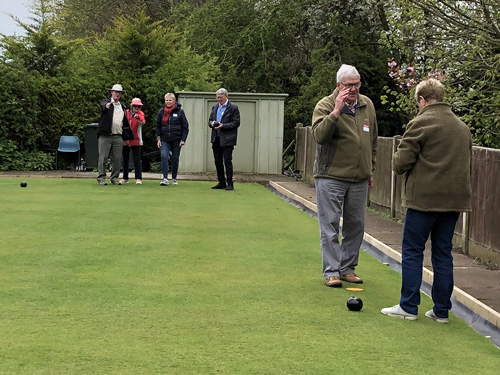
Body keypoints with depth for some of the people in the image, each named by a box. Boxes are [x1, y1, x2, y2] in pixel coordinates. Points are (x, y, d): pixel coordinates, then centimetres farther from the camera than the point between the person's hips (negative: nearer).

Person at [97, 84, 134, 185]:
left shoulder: (122, 106, 19)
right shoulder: (106, 102, 4)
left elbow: (125, 122, 21)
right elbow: (103, 106, -21)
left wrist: (127, 137, 16)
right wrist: (106, 106, -45)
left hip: (118, 137, 5)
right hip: (105, 136, -4)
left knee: (117, 159, 4)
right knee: (103, 158, -3)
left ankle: (114, 178, 13)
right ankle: (101, 178, 3)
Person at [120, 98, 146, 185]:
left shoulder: (140, 113, -2)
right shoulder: (126, 113, 6)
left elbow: (142, 122, -23)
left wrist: (138, 118, -44)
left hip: (136, 140, -4)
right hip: (125, 140, 4)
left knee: (137, 160, -6)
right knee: (125, 160, 10)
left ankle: (138, 178, -3)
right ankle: (125, 178, 18)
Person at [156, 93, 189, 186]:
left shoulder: (179, 111, -2)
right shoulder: (162, 111, 4)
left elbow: (185, 127, 0)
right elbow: (158, 125, 11)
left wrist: (183, 140, -7)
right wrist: (158, 138, 2)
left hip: (176, 139, -1)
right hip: (164, 139, 1)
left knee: (175, 158, 6)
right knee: (164, 156, -16)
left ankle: (174, 178, 20)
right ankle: (165, 178, -16)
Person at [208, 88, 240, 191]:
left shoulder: (233, 108, -3)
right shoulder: (215, 107, 17)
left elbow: (236, 123, -7)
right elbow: (210, 120, 21)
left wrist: (223, 125, -17)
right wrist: (212, 123, -3)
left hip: (227, 139, -6)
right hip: (216, 139, 6)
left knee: (227, 161, -6)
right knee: (218, 161, 8)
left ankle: (230, 184, -1)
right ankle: (221, 182, 16)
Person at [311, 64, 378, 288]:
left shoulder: (367, 105, 9)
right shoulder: (325, 105, -8)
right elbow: (319, 135, -25)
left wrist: (370, 170, 20)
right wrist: (337, 110, -30)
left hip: (359, 179, 6)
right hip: (331, 177, -5)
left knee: (356, 226, 11)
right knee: (330, 227, -2)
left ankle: (347, 268, 22)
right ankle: (331, 272, 4)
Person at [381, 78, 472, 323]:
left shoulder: (421, 123, -8)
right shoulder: (462, 127, 14)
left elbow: (401, 162, -11)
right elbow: (467, 164, 20)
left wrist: (397, 163, 10)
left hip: (424, 198, -6)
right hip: (454, 199, 6)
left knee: (412, 251, 4)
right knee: (443, 253, 11)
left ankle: (408, 307, 7)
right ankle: (441, 310, 13)